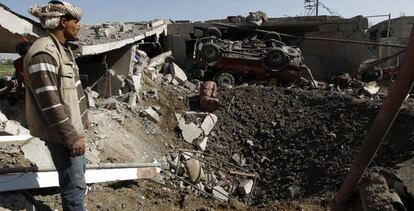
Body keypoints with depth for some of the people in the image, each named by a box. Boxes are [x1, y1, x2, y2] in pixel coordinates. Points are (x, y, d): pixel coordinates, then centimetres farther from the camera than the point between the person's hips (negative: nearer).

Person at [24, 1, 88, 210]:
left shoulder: (63, 48, 9)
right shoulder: (43, 53, -23)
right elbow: (50, 104, -26)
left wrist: (81, 120, 20)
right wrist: (71, 136, -22)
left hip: (72, 126, 11)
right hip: (60, 132, -11)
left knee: (78, 171, 25)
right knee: (74, 183, -2)